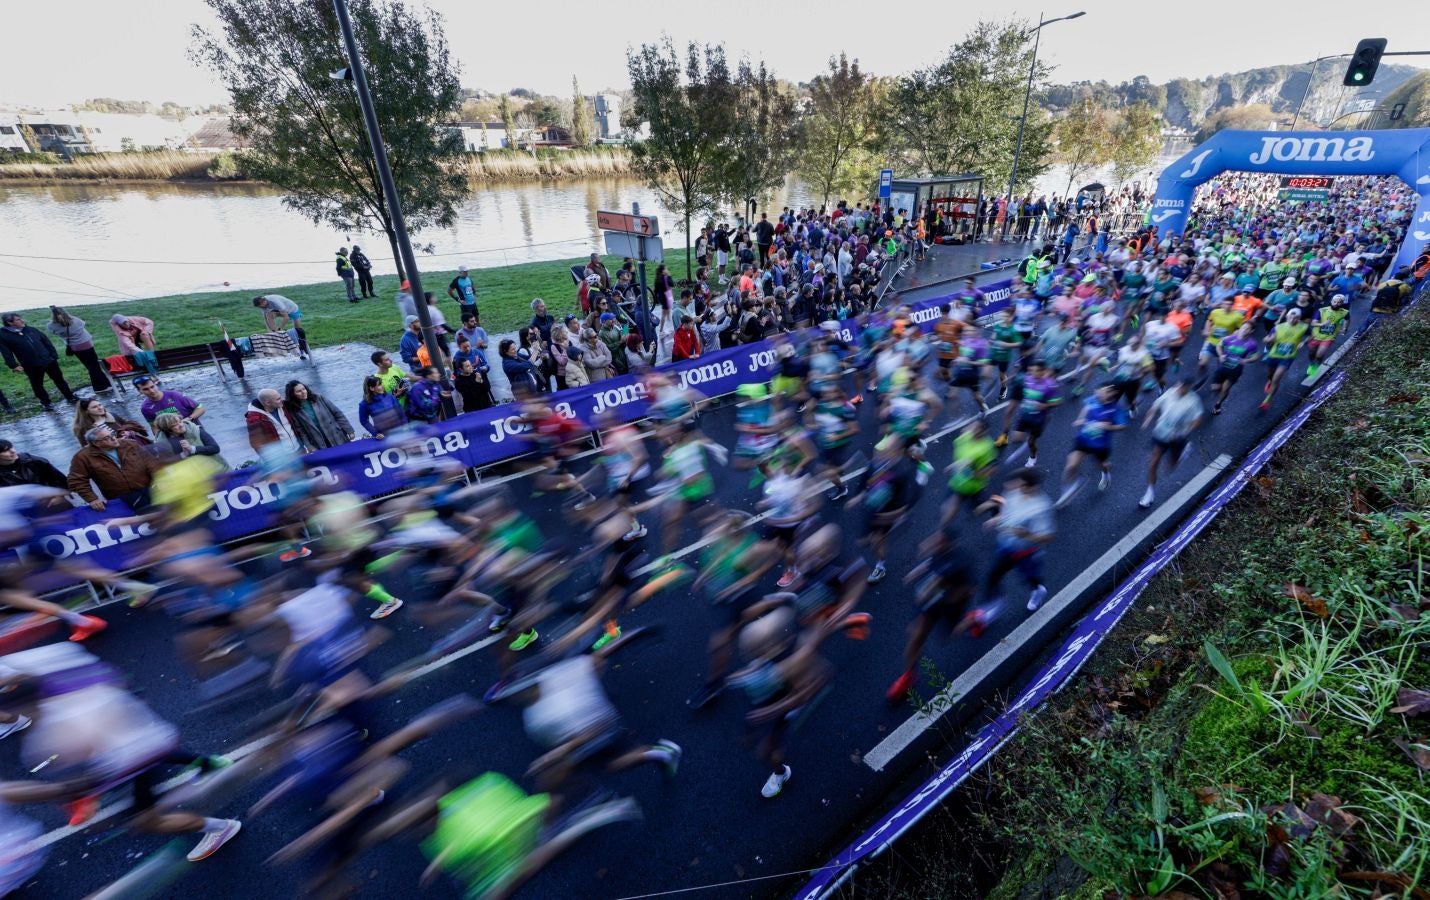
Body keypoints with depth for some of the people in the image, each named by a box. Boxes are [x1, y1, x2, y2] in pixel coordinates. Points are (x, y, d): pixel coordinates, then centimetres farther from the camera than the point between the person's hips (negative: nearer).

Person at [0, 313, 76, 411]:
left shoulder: (32, 329, 5)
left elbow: (47, 342, 9)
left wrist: (54, 356, 1)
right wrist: (14, 365, -16)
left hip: (49, 361, 2)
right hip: (31, 366, -2)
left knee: (59, 380, 11)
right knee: (37, 385, 9)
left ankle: (70, 397, 24)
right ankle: (46, 403, 22)